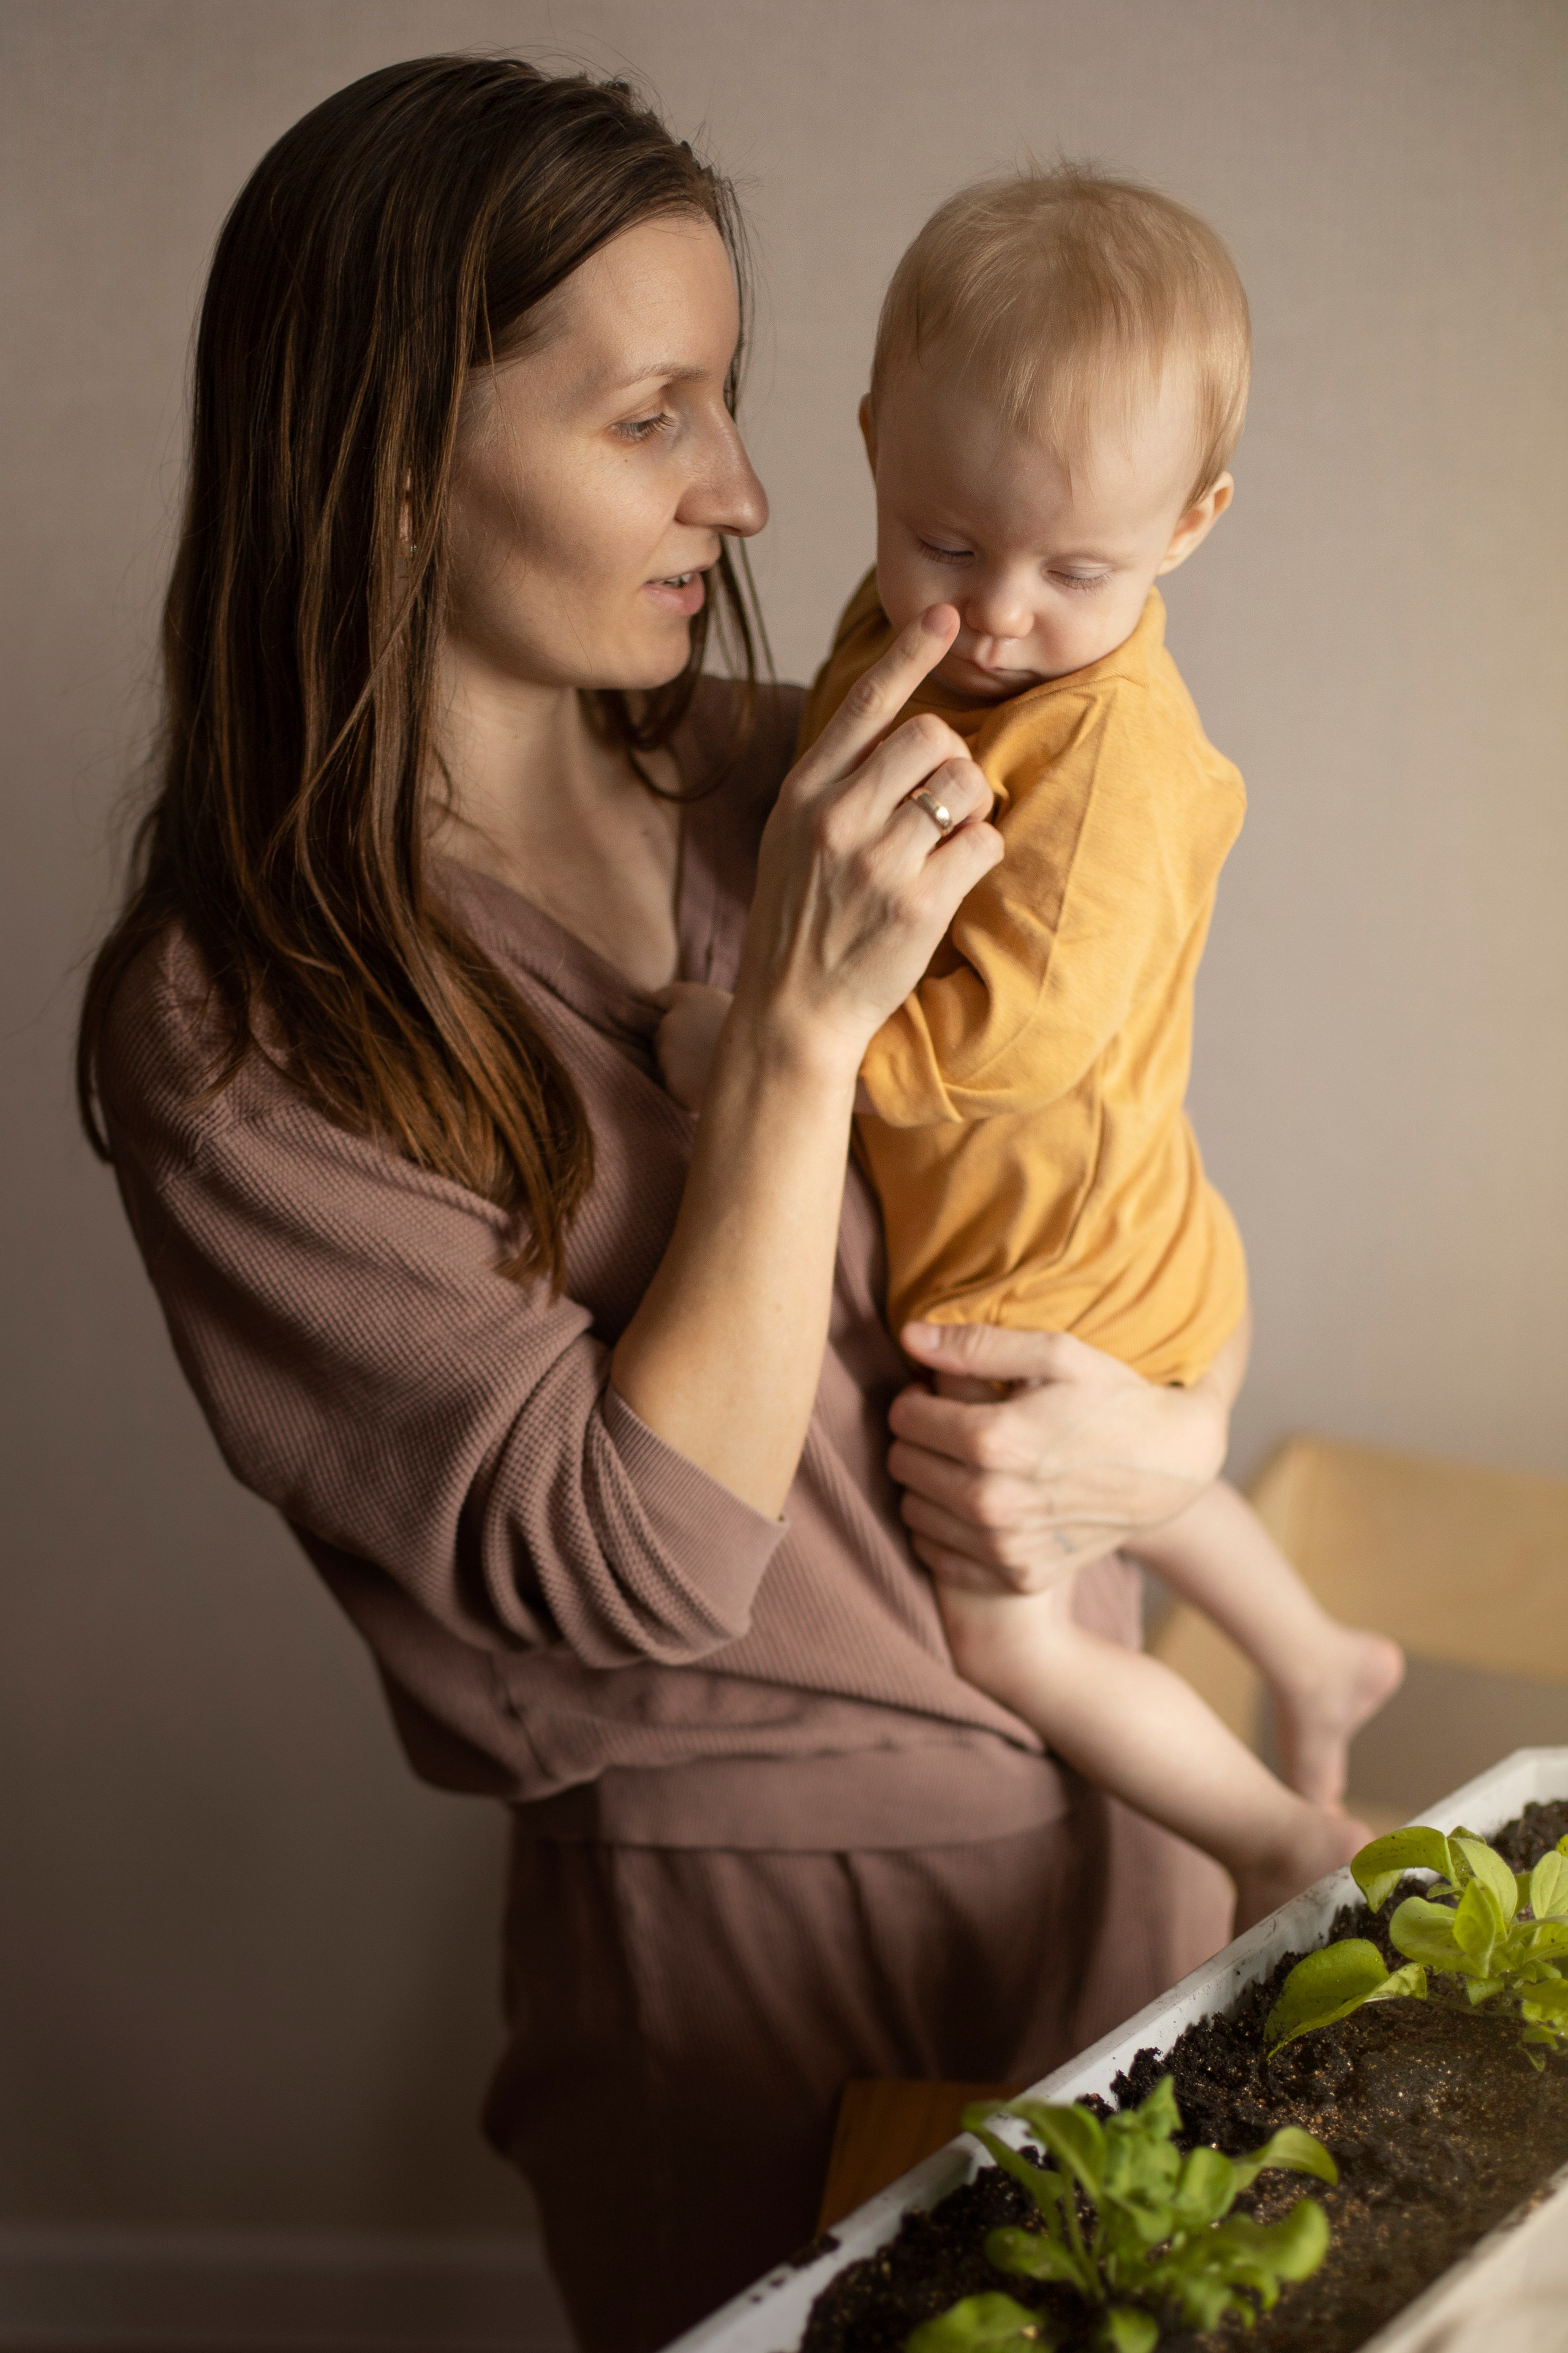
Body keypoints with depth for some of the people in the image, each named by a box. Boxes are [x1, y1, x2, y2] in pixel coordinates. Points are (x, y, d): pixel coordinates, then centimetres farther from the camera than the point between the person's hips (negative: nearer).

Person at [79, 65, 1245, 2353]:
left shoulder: (783, 785, -4)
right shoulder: (232, 1029, -19)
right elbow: (636, 1565, -23)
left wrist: (1172, 1434, -14)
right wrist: (799, 1024, -27)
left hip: (1110, 1804, 5)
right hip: (753, 1925, -5)